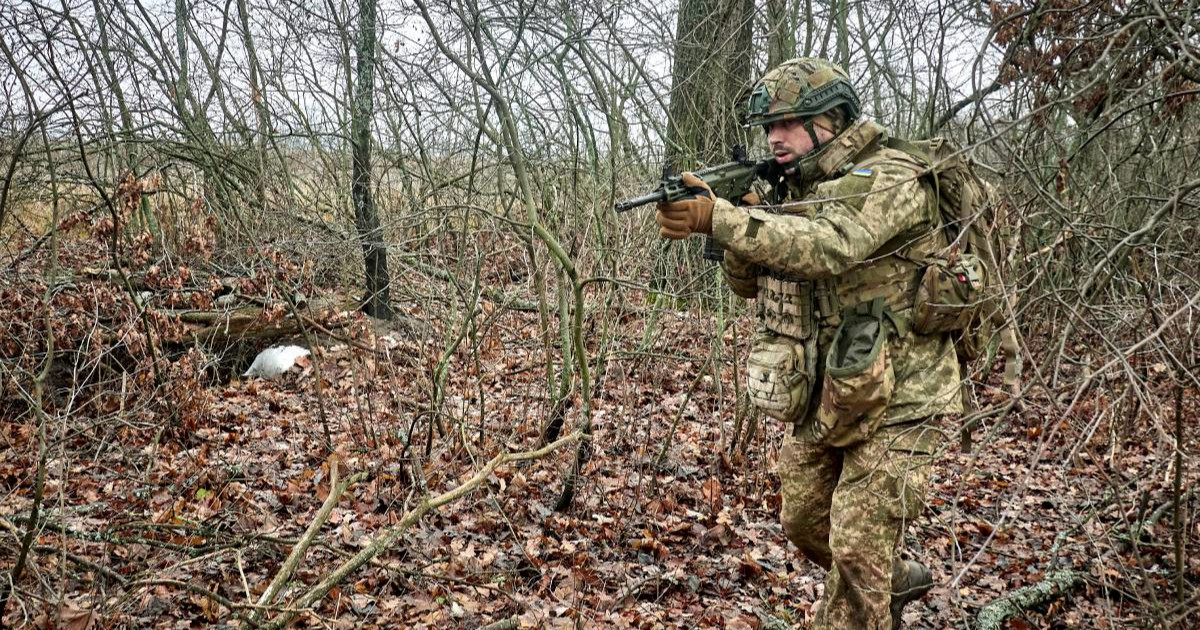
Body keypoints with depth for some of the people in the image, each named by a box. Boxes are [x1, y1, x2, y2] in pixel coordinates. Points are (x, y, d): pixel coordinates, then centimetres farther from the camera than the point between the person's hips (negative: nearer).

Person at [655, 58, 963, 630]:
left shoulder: (892, 180, -17)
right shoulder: (798, 190, 9)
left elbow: (827, 246, -35)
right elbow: (749, 282, 8)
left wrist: (718, 217, -41)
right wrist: (728, 217, -12)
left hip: (894, 403, -8)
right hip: (821, 401, 8)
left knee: (857, 550, -4)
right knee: (804, 524, 20)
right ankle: (896, 581, 45)